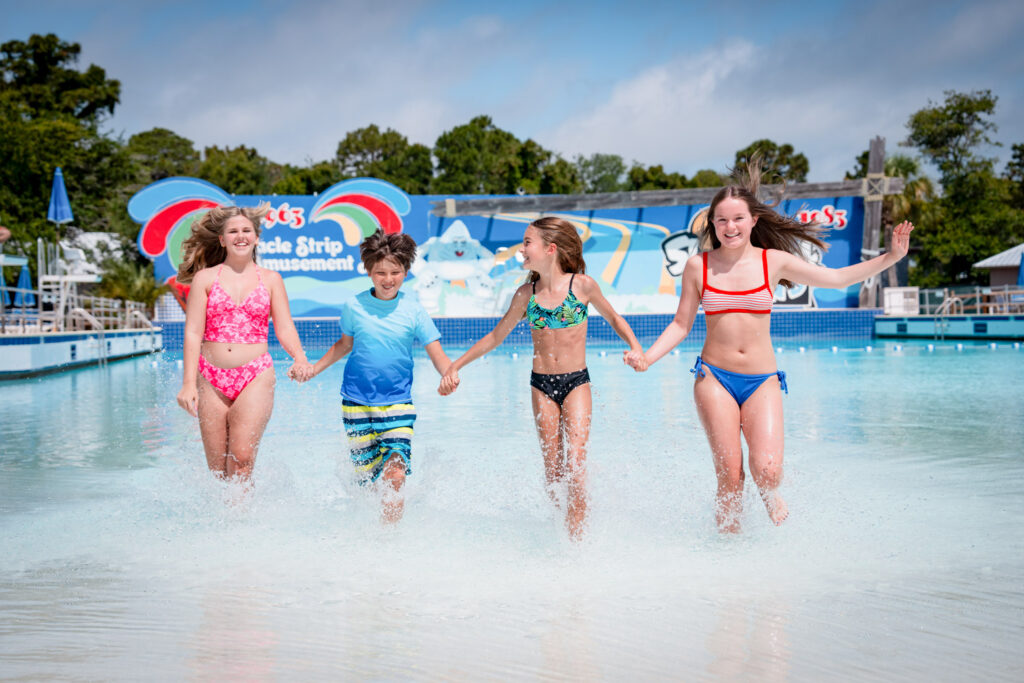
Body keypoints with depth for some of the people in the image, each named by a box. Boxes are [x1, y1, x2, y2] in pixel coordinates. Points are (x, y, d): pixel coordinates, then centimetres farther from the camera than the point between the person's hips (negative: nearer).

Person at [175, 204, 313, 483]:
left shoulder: (271, 279, 12)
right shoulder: (205, 278, 8)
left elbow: (284, 329, 7)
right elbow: (193, 332, 2)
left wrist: (300, 358, -15)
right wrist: (188, 383, -8)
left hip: (256, 376, 0)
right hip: (211, 377, 1)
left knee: (242, 458, -15)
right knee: (217, 468, 2)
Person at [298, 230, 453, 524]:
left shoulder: (413, 311, -5)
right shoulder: (354, 307, 0)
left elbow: (437, 354, -6)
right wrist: (313, 369, 15)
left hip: (398, 403, -1)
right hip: (357, 403, 2)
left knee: (395, 475, -16)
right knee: (366, 478, 5)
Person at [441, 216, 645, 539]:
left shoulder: (581, 285, -5)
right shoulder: (526, 294, 2)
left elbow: (613, 318, 10)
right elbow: (495, 336, 13)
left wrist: (635, 347, -7)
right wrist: (455, 366, 11)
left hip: (576, 382, -3)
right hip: (542, 385, 3)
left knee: (575, 465, -13)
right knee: (553, 471, 3)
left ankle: (578, 541, -8)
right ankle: (565, 532, 19)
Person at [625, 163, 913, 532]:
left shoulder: (774, 262, 3)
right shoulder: (698, 266, 2)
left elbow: (836, 278, 8)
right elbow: (681, 324, 7)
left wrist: (891, 257, 2)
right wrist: (647, 357, -7)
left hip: (762, 380, 0)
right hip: (715, 377, 0)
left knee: (767, 469, -17)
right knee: (729, 478, -8)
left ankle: (770, 496, 21)